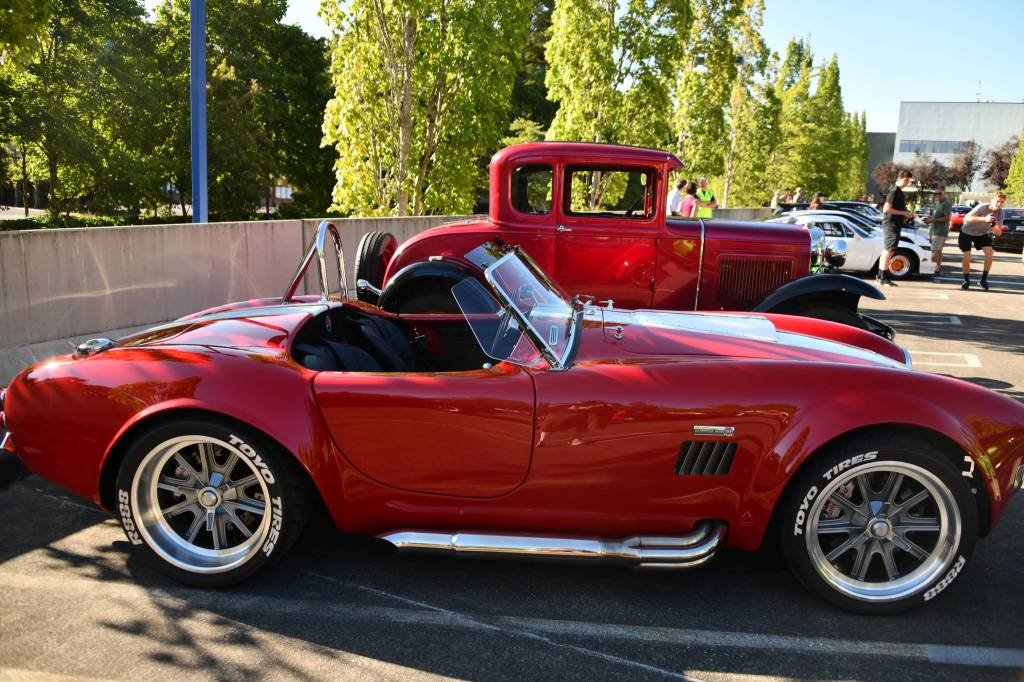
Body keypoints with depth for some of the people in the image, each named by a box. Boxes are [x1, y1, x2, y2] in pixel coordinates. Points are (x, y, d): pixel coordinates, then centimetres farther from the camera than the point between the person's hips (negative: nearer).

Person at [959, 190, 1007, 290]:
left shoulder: (1000, 212, -16)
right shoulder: (982, 207, -29)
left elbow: (998, 233, -14)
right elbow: (966, 218, -42)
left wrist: (995, 228, -38)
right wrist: (984, 219, -53)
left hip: (982, 234, 4)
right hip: (967, 232, -3)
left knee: (989, 252, -16)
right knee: (967, 256, -8)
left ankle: (984, 279, -5)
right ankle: (966, 280, 12)